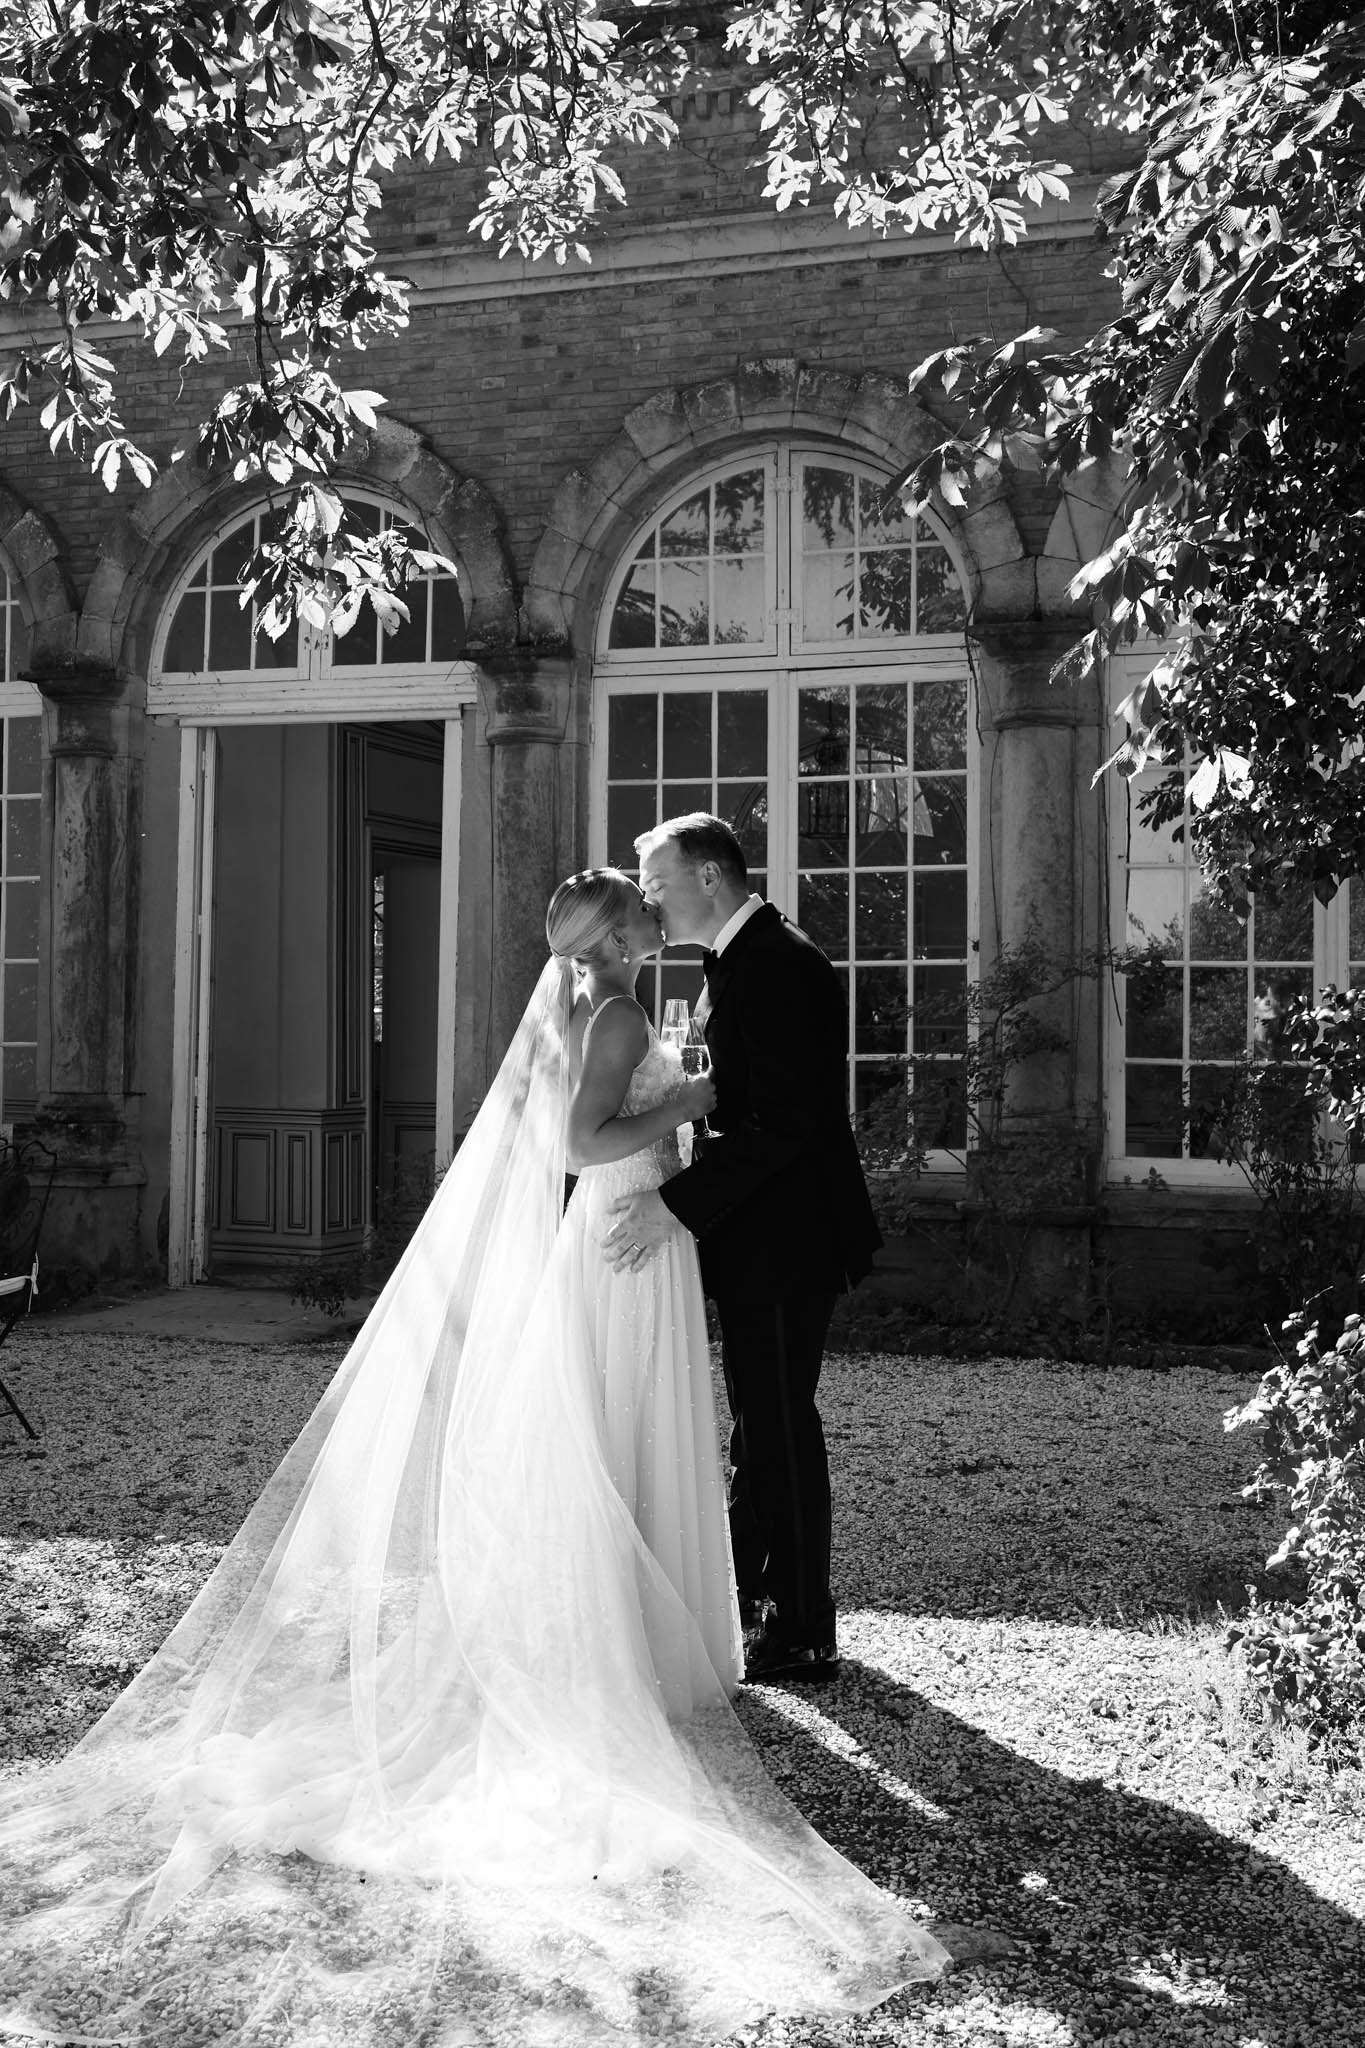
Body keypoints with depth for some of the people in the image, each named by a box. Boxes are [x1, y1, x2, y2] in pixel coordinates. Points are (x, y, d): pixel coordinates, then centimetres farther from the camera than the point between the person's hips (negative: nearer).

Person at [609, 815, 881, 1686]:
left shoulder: (779, 963, -18)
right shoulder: (742, 960, 14)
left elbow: (783, 1121, -25)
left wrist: (677, 1202, -25)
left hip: (784, 1238, -10)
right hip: (758, 1234, 10)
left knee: (780, 1426, 0)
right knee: (759, 1420, 18)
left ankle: (802, 1636, 12)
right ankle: (751, 1597, 31)